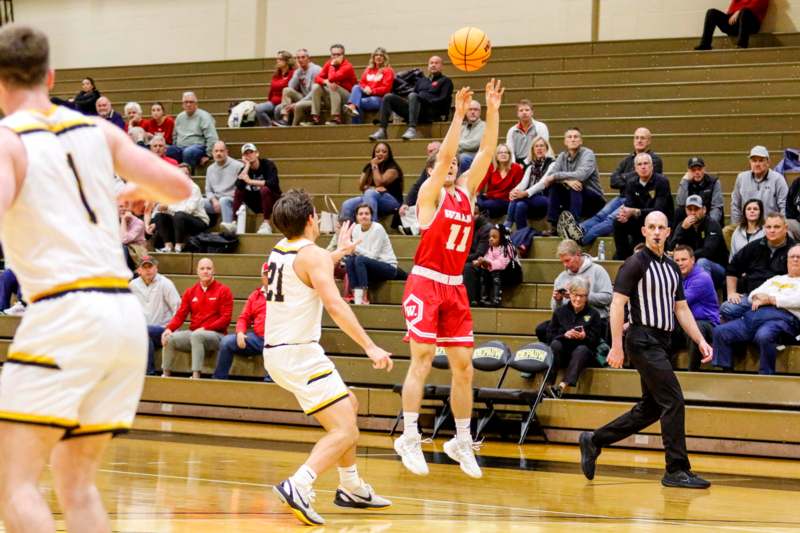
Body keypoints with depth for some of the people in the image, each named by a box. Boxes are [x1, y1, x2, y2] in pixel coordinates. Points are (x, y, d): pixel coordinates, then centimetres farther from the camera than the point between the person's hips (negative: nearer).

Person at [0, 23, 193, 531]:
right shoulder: (97, 130, 14)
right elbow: (179, 187, 16)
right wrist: (137, 190, 37)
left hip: (64, 313, -6)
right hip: (126, 314, 6)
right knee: (77, 484, 15)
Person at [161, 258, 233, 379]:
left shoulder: (224, 290, 0)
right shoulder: (190, 292, 14)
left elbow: (226, 318, -7)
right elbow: (180, 315, 8)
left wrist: (205, 328, -18)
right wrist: (169, 328, -13)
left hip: (216, 335, -5)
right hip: (193, 333, 5)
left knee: (196, 336, -36)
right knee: (169, 338, -19)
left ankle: (196, 376, -41)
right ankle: (166, 375, -12)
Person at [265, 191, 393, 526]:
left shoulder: (280, 250, 13)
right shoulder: (313, 255, -12)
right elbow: (334, 304, -26)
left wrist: (340, 252, 48)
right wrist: (370, 347, -29)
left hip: (277, 351, 9)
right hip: (300, 354, -9)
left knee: (349, 407, 25)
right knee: (345, 432, -14)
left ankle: (351, 488, 28)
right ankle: (298, 487, -32)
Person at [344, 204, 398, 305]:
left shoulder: (378, 229, -16)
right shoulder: (356, 229, 2)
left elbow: (373, 256, -19)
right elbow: (356, 251, 4)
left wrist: (356, 248, -25)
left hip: (389, 267, -6)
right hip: (370, 267, 6)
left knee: (360, 259, -30)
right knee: (349, 260, -20)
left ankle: (363, 297, -33)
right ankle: (355, 295, -23)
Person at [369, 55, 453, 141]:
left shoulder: (445, 81, 13)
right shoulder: (421, 80, 30)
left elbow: (443, 100, -1)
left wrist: (427, 101, -13)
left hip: (432, 113, -6)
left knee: (413, 96, -35)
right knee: (388, 97, -9)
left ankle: (412, 130, -50)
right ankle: (382, 131, -24)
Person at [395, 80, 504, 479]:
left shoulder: (466, 190, 13)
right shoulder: (430, 192, -2)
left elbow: (486, 152, 6)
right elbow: (444, 154, -17)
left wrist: (493, 111, -2)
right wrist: (459, 114, -21)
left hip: (455, 287, 6)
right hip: (425, 283, -6)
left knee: (464, 367, 6)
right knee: (422, 361, -11)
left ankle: (462, 441, 15)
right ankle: (409, 438, -7)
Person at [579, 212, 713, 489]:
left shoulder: (672, 267, 16)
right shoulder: (635, 264, -7)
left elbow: (681, 308, 20)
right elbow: (617, 304, -11)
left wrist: (700, 340, 11)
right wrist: (616, 347, -16)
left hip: (661, 342, 9)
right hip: (643, 339, -9)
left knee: (650, 409, 11)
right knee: (673, 401, -13)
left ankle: (593, 441, 23)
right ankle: (677, 470, -8)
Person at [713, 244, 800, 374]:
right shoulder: (775, 279, 35)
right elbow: (754, 293, 29)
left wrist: (770, 299, 0)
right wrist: (757, 298, 4)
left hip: (783, 316, -7)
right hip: (755, 315, 7)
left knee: (764, 336, -41)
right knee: (720, 331, -13)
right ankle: (726, 372, -15)